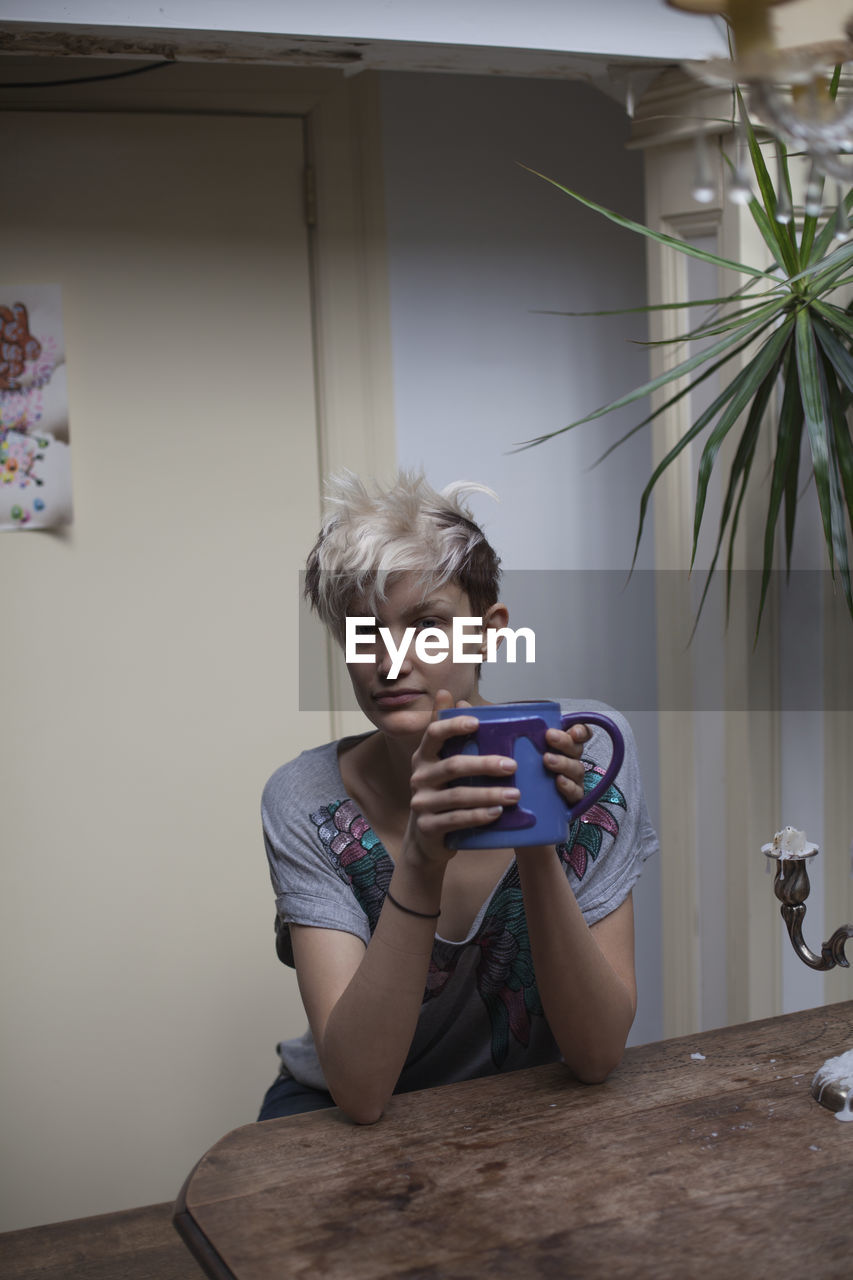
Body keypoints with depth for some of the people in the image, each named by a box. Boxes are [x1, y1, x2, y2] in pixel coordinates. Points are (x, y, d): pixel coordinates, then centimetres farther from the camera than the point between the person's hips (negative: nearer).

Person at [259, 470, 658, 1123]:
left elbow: (597, 1055, -17)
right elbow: (359, 1089, -24)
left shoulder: (587, 755, -14)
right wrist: (421, 867, -35)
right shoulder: (307, 802, -15)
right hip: (345, 1117, 0)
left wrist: (537, 850, -31)